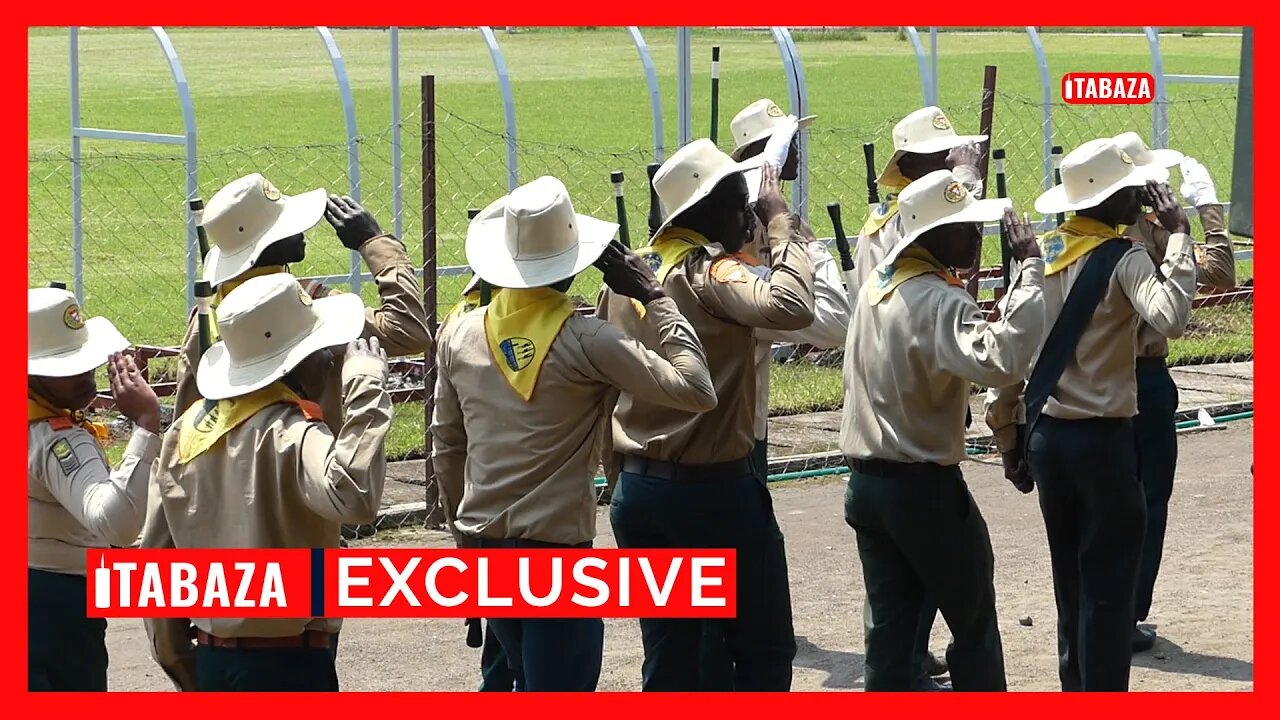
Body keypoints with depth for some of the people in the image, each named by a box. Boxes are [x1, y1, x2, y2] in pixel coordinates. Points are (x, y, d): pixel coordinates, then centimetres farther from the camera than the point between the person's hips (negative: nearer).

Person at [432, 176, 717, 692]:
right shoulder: (586, 342, -15)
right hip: (556, 550, -7)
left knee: (531, 687, 23)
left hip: (484, 545, 7)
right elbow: (696, 392, -15)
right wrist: (656, 301, -9)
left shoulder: (460, 335, 2)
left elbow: (445, 446, 12)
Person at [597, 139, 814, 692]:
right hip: (712, 486, -7)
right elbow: (791, 306, -35)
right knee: (765, 650, 5)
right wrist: (780, 224, -21)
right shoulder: (710, 274, -16)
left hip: (636, 489, 7)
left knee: (668, 656, 11)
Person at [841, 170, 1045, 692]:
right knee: (974, 627, 6)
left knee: (890, 627, 10)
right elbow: (1003, 359, -38)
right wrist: (1030, 270, -34)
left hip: (866, 484, 8)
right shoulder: (939, 302, -21)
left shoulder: (877, 285, 7)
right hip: (925, 488, -8)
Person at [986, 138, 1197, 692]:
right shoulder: (1123, 260, -14)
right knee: (1108, 585, 1)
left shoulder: (1040, 254, 5)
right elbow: (1171, 318, -33)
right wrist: (1177, 235, -25)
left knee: (1071, 580, 17)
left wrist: (1009, 435, 14)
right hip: (1102, 438, -7)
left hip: (1045, 435, 7)